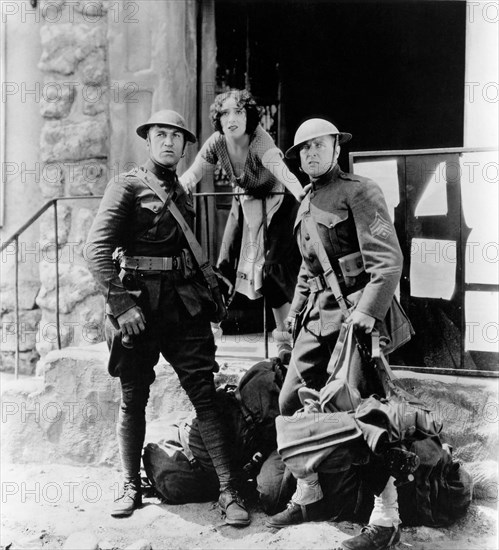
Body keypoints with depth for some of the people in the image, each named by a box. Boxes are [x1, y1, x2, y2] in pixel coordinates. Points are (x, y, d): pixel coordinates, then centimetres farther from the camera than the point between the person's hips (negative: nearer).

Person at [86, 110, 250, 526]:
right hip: (140, 306, -4)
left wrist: (204, 292, 13)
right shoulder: (127, 186, -2)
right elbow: (98, 249, -11)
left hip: (185, 305, 4)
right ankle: (132, 487, 22)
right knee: (133, 400, 6)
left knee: (205, 394, -3)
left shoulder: (184, 191, 16)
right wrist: (121, 304, -18)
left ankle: (229, 491, -1)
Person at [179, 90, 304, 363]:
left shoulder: (259, 140, -30)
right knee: (227, 264, 2)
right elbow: (194, 171, -14)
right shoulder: (217, 143, -14)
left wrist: (300, 192, -68)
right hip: (243, 204, 5)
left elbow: (278, 167, -49)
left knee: (274, 267, -15)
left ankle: (285, 335, -1)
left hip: (274, 203, -5)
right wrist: (184, 181, -38)